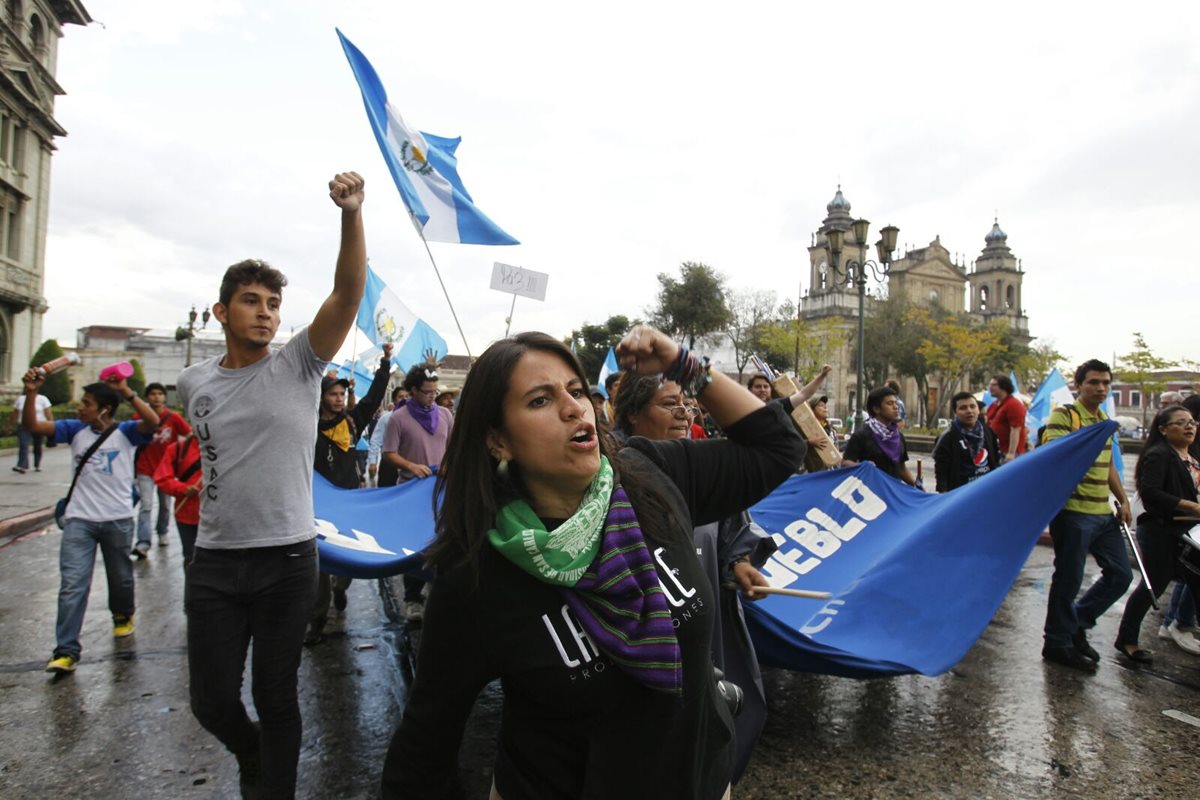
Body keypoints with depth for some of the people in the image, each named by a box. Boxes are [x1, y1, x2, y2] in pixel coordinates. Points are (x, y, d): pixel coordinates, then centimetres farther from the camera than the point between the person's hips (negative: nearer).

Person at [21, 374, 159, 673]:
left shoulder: (126, 432, -7)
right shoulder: (75, 430, 3)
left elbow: (153, 422, -26)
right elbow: (31, 425, -2)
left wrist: (127, 392, -29)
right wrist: (31, 392, -16)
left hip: (118, 520, -2)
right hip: (79, 519, 2)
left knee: (120, 577, 17)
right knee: (73, 583, -5)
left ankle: (123, 616, 45)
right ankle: (66, 650, -3)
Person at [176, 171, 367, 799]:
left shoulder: (298, 364, -5)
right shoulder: (194, 383, 5)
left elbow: (349, 290, -19)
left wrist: (351, 214, -31)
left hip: (288, 558, -3)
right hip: (214, 561, 3)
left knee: (275, 698, 9)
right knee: (211, 701, 11)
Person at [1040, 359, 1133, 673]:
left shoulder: (1105, 421, 17)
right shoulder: (1064, 415, -9)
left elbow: (1108, 465, 24)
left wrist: (1123, 500, 18)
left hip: (1103, 513, 8)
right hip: (1073, 512, -8)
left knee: (1121, 574, 12)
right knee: (1069, 578, 0)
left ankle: (1076, 624, 28)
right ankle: (1058, 644, 15)